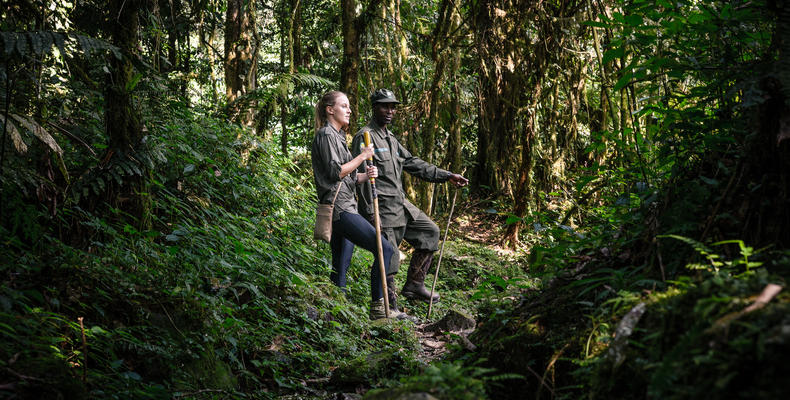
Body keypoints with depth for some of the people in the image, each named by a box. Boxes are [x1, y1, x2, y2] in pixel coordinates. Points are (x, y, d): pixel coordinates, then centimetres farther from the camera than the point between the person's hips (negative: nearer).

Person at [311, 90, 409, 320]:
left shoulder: (337, 136, 23)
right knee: (384, 249, -15)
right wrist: (362, 156, -8)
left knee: (340, 269, 9)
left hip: (344, 209, 10)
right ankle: (377, 308, -12)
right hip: (338, 208, -10)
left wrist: (366, 176, 3)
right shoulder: (326, 134, -7)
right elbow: (335, 172, -15)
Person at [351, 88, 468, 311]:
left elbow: (413, 164, 20)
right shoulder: (365, 137, -10)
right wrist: (370, 215, -20)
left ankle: (414, 285, 17)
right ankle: (390, 310, 5)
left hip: (400, 205, 9)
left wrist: (447, 176, 14)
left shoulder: (390, 139, 19)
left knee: (429, 232, 12)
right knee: (388, 259, -5)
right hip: (381, 208, -9)